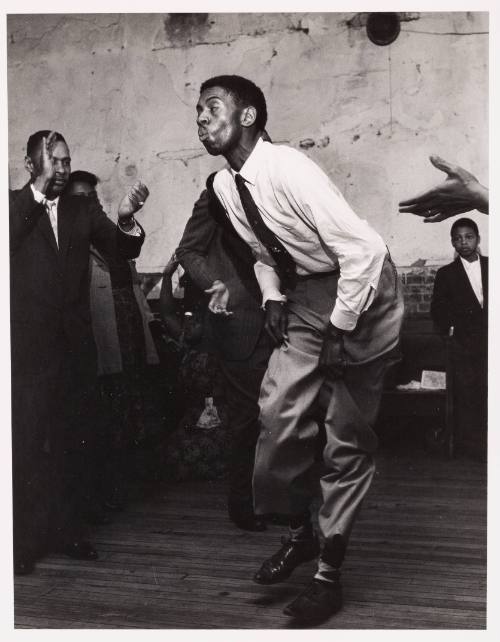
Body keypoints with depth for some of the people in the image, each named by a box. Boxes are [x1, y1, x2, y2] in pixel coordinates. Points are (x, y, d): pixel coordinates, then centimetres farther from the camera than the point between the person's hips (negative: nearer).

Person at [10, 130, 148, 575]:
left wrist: (126, 220, -23)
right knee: (26, 444, -1)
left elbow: (123, 249, -2)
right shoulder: (14, 205, 2)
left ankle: (68, 530, 20)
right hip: (27, 344, -3)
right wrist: (38, 189, -21)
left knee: (73, 442, 9)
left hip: (74, 342, 3)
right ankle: (22, 540, 8)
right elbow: (9, 242, -17)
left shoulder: (83, 209, 9)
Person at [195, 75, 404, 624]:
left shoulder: (286, 168, -25)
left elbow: (365, 249, -28)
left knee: (348, 437, 0)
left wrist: (340, 329, -22)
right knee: (277, 410, -1)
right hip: (305, 295, 7)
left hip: (360, 291, -7)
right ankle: (298, 533, 22)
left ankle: (329, 573, 14)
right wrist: (271, 296, 0)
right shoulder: (223, 185, 0)